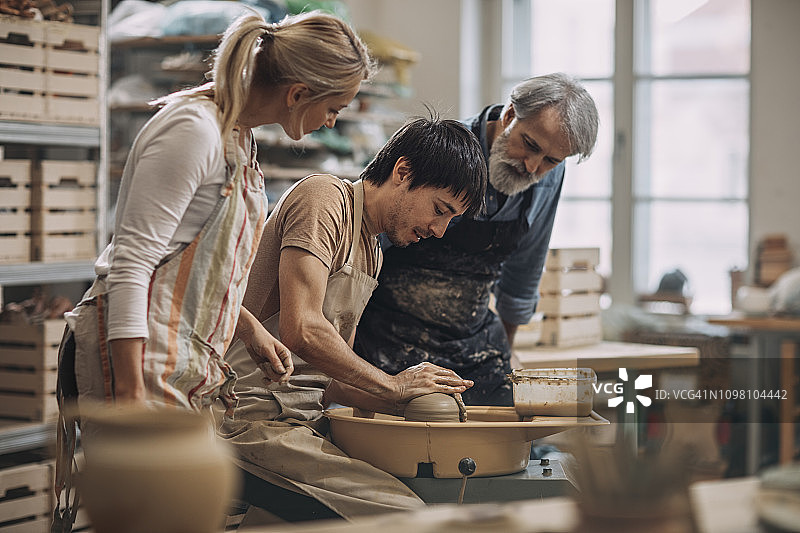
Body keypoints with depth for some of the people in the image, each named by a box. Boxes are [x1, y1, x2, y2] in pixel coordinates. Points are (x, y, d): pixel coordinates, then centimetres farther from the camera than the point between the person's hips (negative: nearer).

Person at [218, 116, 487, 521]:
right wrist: (394, 385, -8)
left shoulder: (370, 253, 23)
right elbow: (301, 330, -19)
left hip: (299, 422, 10)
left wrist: (413, 401, 4)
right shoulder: (324, 198, -6)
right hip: (256, 422, -10)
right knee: (406, 518, -23)